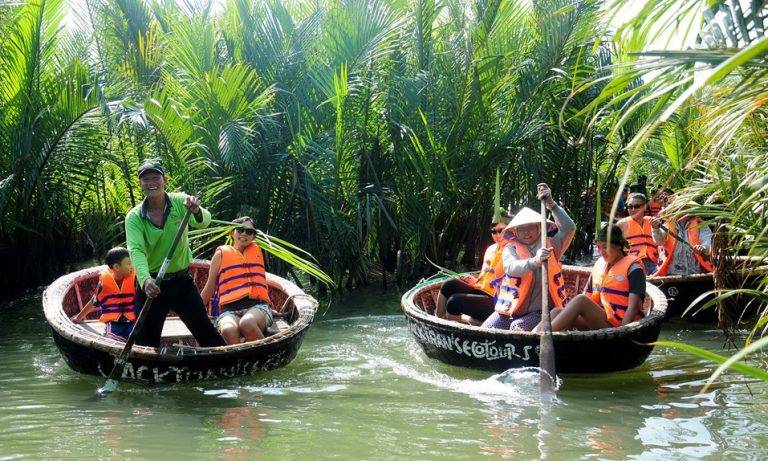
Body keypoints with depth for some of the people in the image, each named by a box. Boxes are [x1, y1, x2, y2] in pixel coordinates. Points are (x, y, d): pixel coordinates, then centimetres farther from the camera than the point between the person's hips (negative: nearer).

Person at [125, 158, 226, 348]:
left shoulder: (180, 201, -6)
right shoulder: (134, 217, -8)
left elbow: (203, 222, -23)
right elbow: (136, 251, -23)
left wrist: (197, 212, -48)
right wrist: (146, 280, -42)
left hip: (182, 281, 1)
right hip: (151, 283, 0)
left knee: (207, 333, 4)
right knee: (146, 341, 4)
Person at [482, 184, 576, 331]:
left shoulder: (550, 246, 7)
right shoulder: (511, 249, 4)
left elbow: (569, 229, -6)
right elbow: (511, 267, -17)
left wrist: (551, 205, -15)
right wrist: (534, 262, -36)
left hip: (538, 312, -1)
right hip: (511, 310, 2)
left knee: (518, 327, -29)